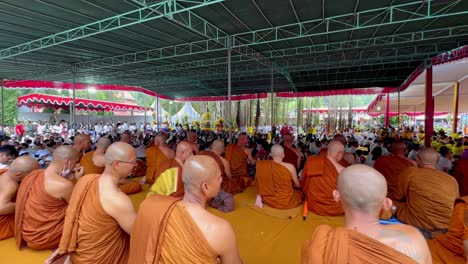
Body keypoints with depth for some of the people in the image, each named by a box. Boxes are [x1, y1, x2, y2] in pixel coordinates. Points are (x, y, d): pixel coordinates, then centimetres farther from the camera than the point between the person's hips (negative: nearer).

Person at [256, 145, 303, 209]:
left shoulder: (263, 166, -14)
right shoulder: (290, 166, -19)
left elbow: (261, 184, -3)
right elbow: (298, 185, -4)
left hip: (269, 201, 1)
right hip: (286, 202, -1)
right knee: (301, 193, 27)